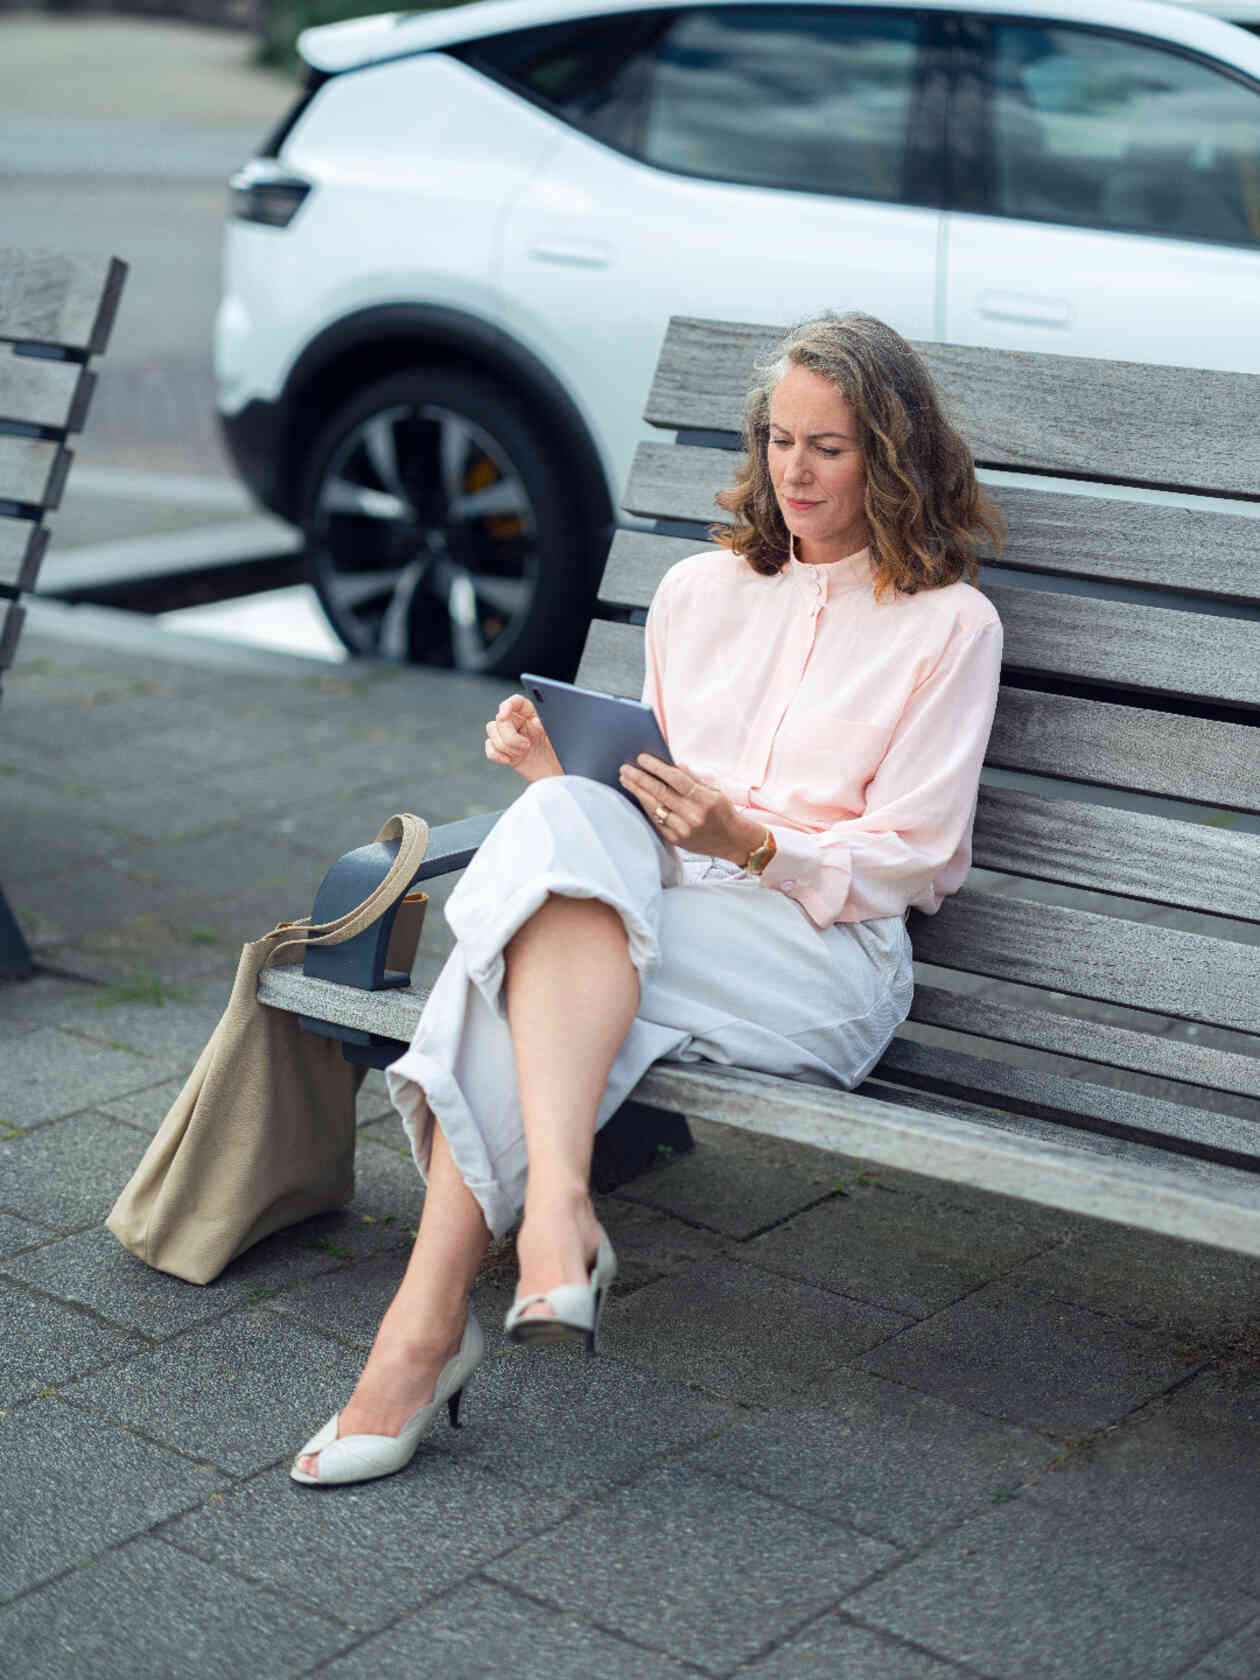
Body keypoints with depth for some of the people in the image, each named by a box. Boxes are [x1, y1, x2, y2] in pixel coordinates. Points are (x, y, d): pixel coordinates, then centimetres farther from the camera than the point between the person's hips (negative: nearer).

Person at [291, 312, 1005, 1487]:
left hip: (824, 956, -4)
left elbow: (909, 860, 1)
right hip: (646, 904, 4)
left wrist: (753, 845, -14)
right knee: (565, 820, -32)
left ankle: (430, 1320, -38)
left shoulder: (950, 624, 8)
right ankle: (555, 1209, -45)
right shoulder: (699, 591, 22)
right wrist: (560, 767, 0)